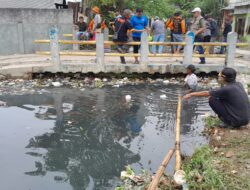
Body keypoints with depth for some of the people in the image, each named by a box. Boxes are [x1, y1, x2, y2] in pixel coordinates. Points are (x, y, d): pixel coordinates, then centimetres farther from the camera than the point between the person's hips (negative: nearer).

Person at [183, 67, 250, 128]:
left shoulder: (226, 89, -18)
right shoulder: (238, 85, 3)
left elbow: (206, 93, -6)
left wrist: (191, 94, 6)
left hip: (237, 120, -8)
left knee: (212, 100, -5)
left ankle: (228, 122, 0)